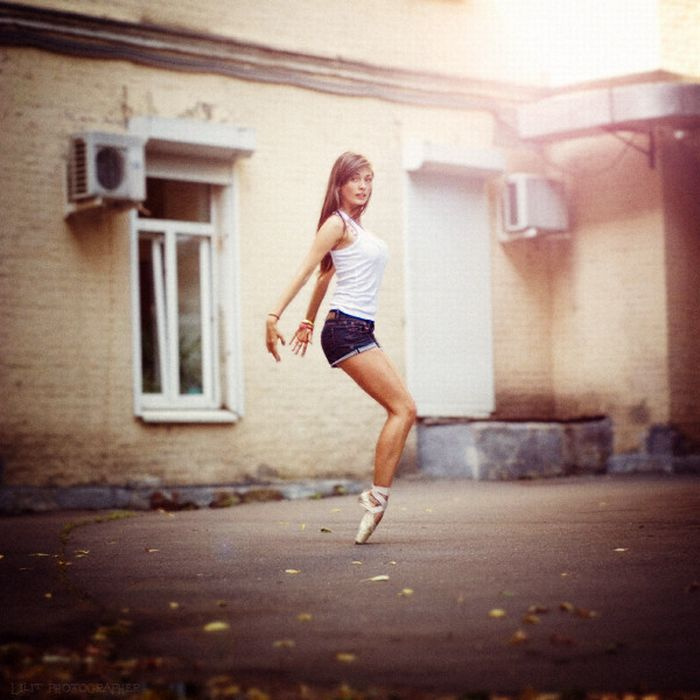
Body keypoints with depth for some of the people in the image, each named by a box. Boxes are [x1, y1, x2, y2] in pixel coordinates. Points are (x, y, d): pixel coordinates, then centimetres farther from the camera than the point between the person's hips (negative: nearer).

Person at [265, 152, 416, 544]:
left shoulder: (356, 228, 21)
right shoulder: (337, 224, -5)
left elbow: (325, 278, 26)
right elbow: (306, 272, -12)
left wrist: (309, 323, 29)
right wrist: (275, 316, -20)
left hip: (361, 332, 9)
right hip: (346, 330, -9)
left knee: (401, 410, 3)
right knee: (403, 408, -12)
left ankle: (376, 497, 3)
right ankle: (378, 499, -11)